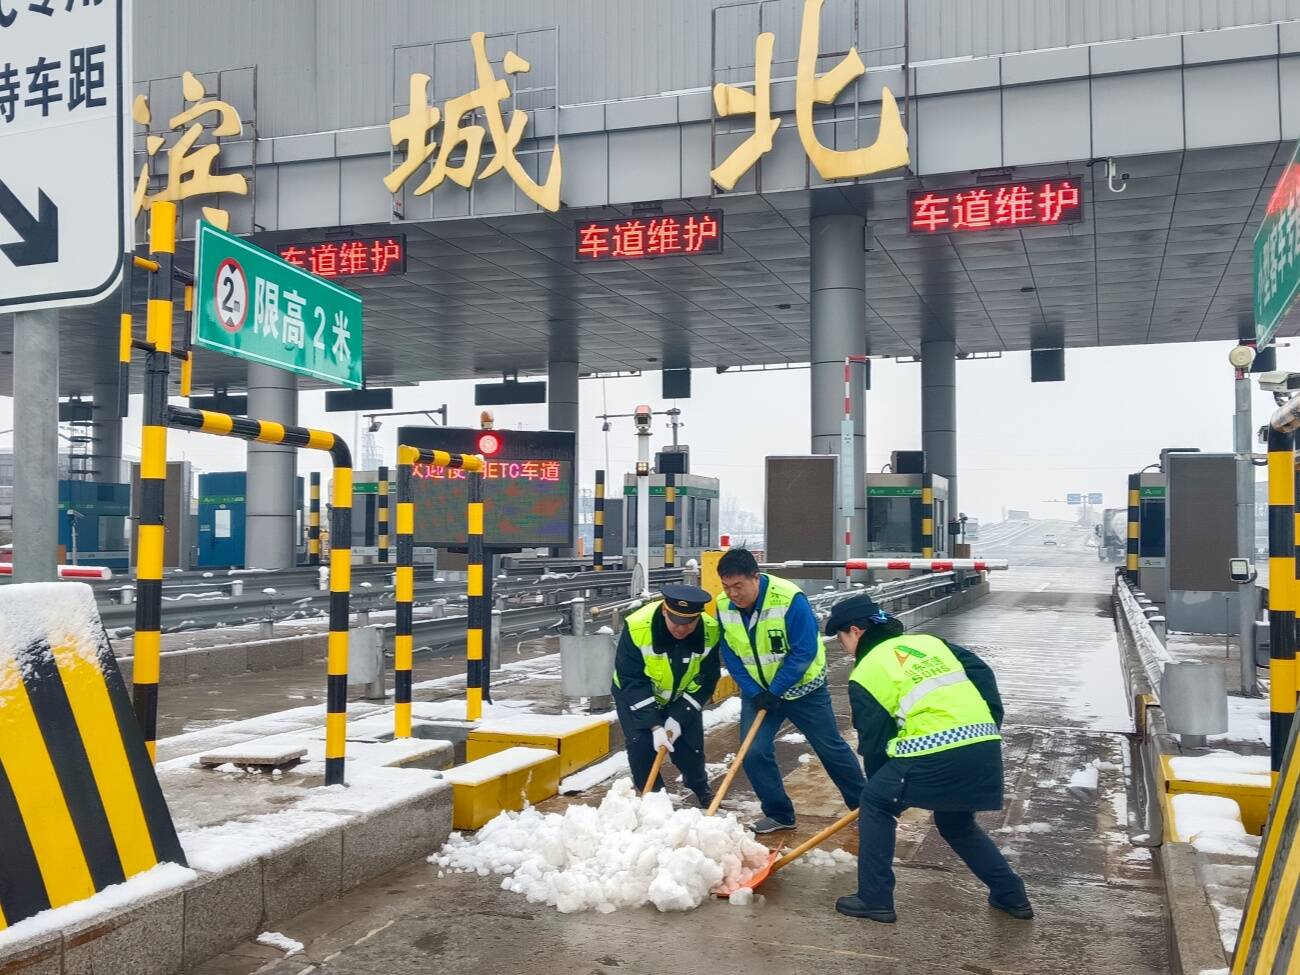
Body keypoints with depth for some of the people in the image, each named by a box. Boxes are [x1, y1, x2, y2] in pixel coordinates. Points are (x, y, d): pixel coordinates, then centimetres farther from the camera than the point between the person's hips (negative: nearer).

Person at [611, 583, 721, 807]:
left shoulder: (710, 632, -27)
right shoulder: (637, 627, -35)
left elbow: (705, 681, -16)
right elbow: (632, 681, -28)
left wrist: (679, 719, -22)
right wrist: (655, 725, -31)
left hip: (683, 698, 2)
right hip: (636, 696, -2)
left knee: (690, 747, 2)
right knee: (641, 745, -15)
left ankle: (700, 787, 34)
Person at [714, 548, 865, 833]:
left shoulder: (789, 599, -28)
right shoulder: (723, 606, -13)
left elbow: (804, 651, -25)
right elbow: (731, 656, -6)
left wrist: (775, 692, -23)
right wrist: (755, 693, -14)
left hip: (801, 687, -3)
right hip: (757, 690, 4)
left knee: (831, 748, 8)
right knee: (754, 753, -8)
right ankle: (779, 814, 10)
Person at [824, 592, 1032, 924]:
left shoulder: (866, 672, 6)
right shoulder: (929, 641, 22)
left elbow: (873, 741, 10)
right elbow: (981, 672, 15)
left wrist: (882, 789, 24)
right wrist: (991, 722, 19)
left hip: (935, 754, -6)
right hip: (986, 747, 7)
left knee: (875, 806, 16)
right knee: (956, 821, 30)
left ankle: (874, 899, 15)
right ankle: (1011, 894, 30)